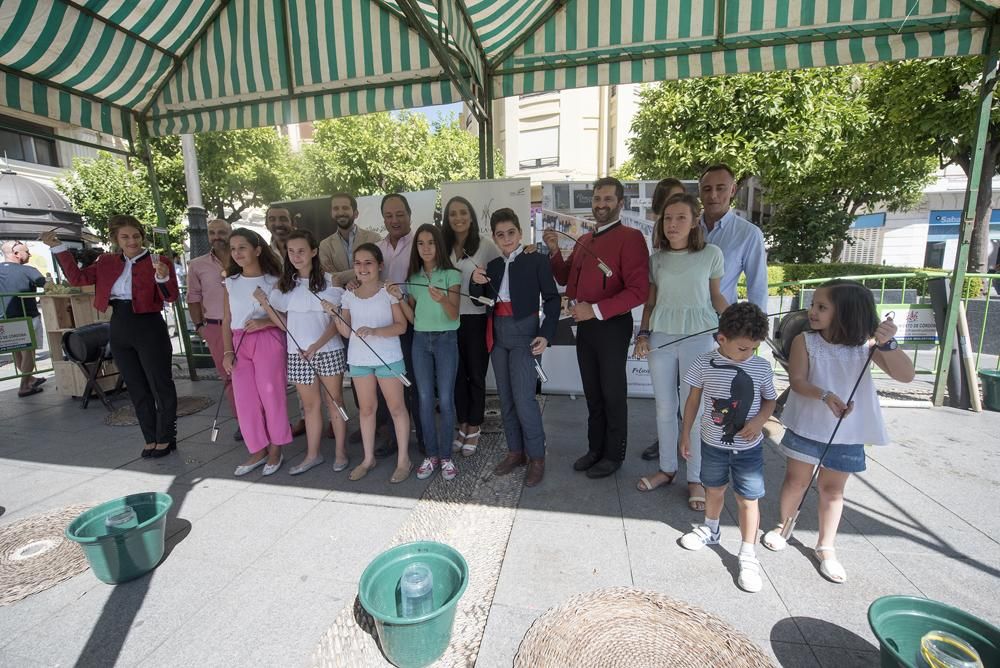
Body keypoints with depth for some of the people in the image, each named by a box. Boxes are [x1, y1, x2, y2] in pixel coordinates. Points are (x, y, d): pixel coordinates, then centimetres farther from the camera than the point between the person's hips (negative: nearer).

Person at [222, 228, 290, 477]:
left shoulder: (273, 281, -2)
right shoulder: (231, 282, 10)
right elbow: (227, 320, 10)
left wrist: (265, 322, -20)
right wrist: (227, 351, 2)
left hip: (268, 341, -4)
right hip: (239, 344, 4)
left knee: (271, 395, 1)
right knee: (245, 399, 6)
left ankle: (275, 449, 19)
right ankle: (258, 451, 21)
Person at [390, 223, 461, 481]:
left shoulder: (451, 275, -4)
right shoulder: (413, 278, 9)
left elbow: (454, 315, -11)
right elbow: (412, 317, 7)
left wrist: (442, 299, -31)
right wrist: (399, 298, -9)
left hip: (446, 339, -4)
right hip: (420, 340, 4)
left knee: (445, 399, -2)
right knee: (425, 399, 6)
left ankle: (446, 456, 12)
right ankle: (431, 454, 18)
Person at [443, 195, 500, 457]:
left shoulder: (485, 244, -6)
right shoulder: (443, 247, 7)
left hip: (476, 318, -4)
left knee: (476, 375, 6)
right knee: (457, 374, 13)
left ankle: (474, 429, 24)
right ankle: (462, 425, 30)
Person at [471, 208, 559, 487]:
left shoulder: (536, 260, -4)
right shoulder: (493, 266, 11)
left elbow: (552, 298, -4)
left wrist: (546, 334, -13)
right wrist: (476, 282, -9)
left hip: (524, 334, -6)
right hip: (498, 335, 6)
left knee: (523, 398, -8)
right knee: (505, 398, 11)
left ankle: (537, 456, 9)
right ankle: (515, 451, 25)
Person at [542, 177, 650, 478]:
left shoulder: (630, 237, -11)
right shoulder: (584, 240, 13)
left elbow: (638, 291, -19)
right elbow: (565, 277, 19)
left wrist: (596, 310, -23)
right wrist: (554, 251, 3)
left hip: (613, 325, -7)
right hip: (585, 324, 7)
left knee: (613, 393, 8)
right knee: (592, 392, 17)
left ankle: (614, 455, 27)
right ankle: (595, 449, 33)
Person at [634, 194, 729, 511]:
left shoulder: (711, 254, -1)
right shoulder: (656, 258, 6)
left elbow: (716, 296, 8)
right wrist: (643, 334, 2)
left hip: (698, 337, -2)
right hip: (661, 336, 3)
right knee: (665, 407, 10)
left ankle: (695, 479, 20)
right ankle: (667, 469, 28)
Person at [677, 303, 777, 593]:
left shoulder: (761, 367, -10)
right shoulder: (704, 364, -13)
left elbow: (770, 400, 5)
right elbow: (693, 400, -3)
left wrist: (759, 420, -17)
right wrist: (685, 434, 1)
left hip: (749, 447, 0)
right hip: (713, 444, 1)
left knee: (748, 500, 6)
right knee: (714, 490, 21)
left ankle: (748, 555, 23)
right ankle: (710, 530, 46)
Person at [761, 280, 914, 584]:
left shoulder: (866, 344, -8)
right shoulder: (805, 341, -11)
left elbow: (906, 375, -17)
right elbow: (797, 381, -16)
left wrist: (887, 344, -32)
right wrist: (825, 396, -33)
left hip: (847, 434, 1)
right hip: (806, 427, -1)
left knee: (833, 489, 15)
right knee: (796, 480, 14)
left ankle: (826, 547, 32)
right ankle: (783, 526, 38)